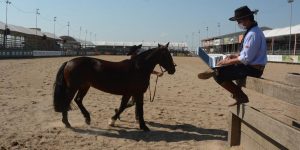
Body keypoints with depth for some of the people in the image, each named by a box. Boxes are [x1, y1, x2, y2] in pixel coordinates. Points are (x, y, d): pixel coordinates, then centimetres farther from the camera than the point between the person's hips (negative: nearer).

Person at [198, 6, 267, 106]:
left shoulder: (253, 34, -21)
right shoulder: (253, 30, 11)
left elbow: (245, 59, -24)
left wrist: (227, 62, -13)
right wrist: (234, 56, 7)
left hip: (252, 69, -10)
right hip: (251, 66, 10)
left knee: (218, 74, -14)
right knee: (222, 68, 19)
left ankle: (241, 97, -1)